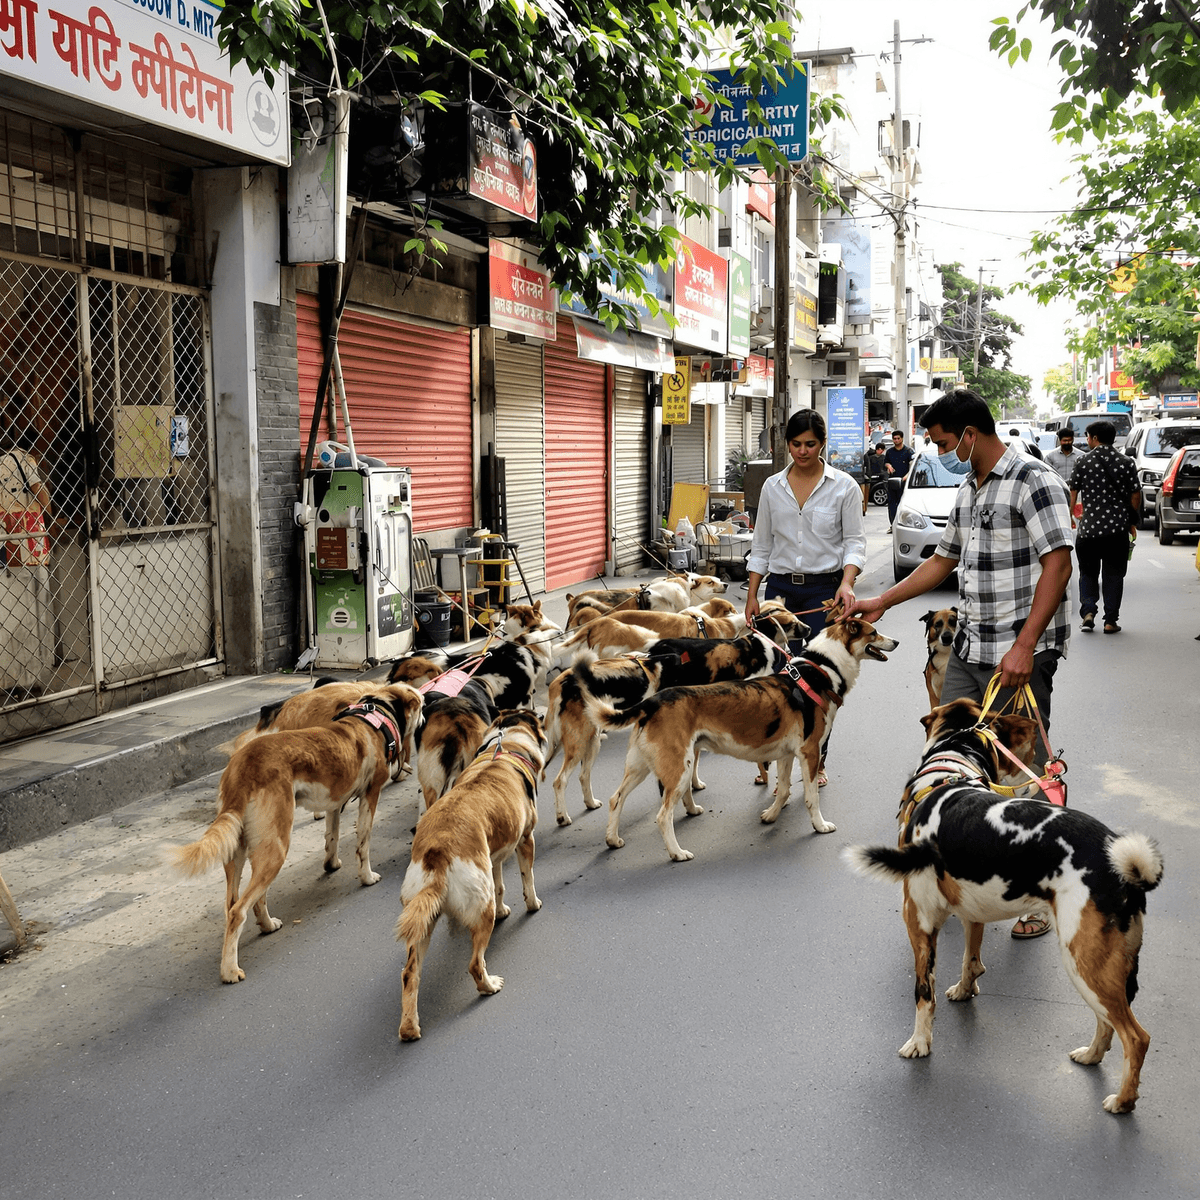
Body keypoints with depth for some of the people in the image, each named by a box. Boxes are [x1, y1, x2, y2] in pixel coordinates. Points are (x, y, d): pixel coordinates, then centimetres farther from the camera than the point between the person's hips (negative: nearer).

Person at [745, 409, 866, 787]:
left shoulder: (843, 486, 0)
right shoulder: (772, 487, 8)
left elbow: (855, 541, -2)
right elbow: (761, 546, 11)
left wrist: (847, 582, -19)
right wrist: (751, 595, 6)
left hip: (824, 589, -2)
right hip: (780, 588, 2)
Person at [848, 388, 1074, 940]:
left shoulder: (1033, 480, -11)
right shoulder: (967, 491, 16)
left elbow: (1058, 563, -18)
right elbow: (943, 560, 27)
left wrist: (1024, 645, -24)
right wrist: (881, 602, 24)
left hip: (1022, 654, -9)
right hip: (968, 648, 9)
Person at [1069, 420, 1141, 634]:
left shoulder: (1082, 461, -3)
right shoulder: (1126, 464, 1)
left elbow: (1073, 494, -2)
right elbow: (1135, 497, 4)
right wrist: (1132, 522, 16)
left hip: (1088, 528, -1)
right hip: (1118, 528, 1)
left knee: (1088, 573, 14)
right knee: (1114, 575, 9)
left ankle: (1088, 611, -3)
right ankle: (1110, 621, 7)